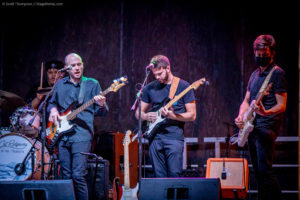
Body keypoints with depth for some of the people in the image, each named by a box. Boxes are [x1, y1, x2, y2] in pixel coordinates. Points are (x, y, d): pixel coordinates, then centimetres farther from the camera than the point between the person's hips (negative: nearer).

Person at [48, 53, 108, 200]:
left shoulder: (92, 84, 5)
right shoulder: (60, 84, 15)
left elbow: (102, 113, 3)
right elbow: (52, 102, 28)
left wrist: (101, 105, -20)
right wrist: (53, 110, 5)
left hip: (82, 134, -4)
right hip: (62, 135, 4)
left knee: (78, 176, -14)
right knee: (66, 176, 6)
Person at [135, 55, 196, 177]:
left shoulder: (183, 86, 1)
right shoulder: (150, 88, 12)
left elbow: (192, 115, -1)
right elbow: (138, 113, 18)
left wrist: (171, 115, -15)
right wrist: (146, 116, -5)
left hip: (174, 136, -3)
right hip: (155, 137, 4)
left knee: (174, 175, -11)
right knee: (159, 176, 2)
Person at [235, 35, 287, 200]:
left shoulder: (277, 73, -6)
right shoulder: (255, 75, 19)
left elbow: (281, 105, -11)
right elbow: (246, 101, 23)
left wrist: (266, 112, -31)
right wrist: (241, 116, 2)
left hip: (267, 127, -8)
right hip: (252, 128, 8)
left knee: (264, 170, -17)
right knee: (258, 172, 9)